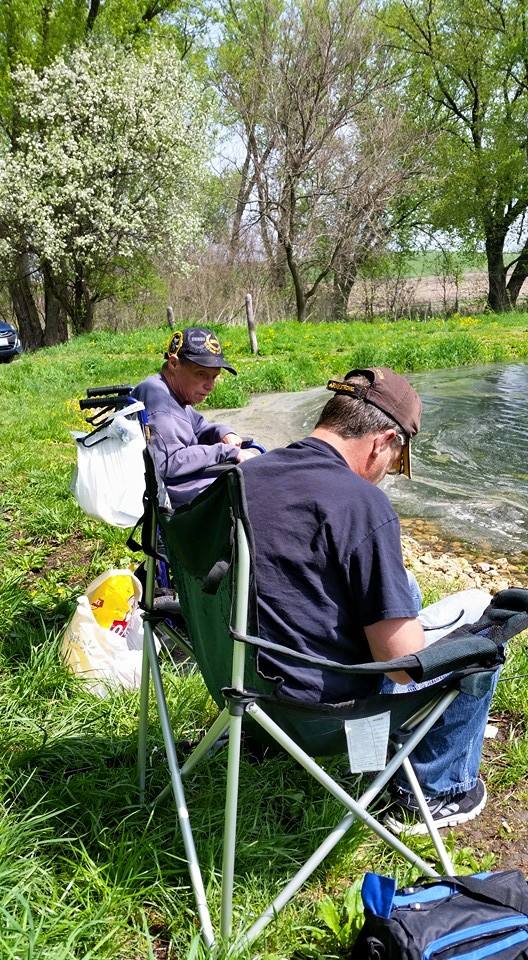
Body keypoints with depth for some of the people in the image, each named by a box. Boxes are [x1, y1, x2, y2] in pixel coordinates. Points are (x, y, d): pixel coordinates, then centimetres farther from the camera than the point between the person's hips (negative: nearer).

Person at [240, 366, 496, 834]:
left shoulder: (244, 475, -1)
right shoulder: (361, 502, -24)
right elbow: (405, 664, -23)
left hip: (254, 677, 8)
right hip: (328, 708, -7)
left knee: (399, 584, 25)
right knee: (480, 612, 9)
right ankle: (434, 793, 20)